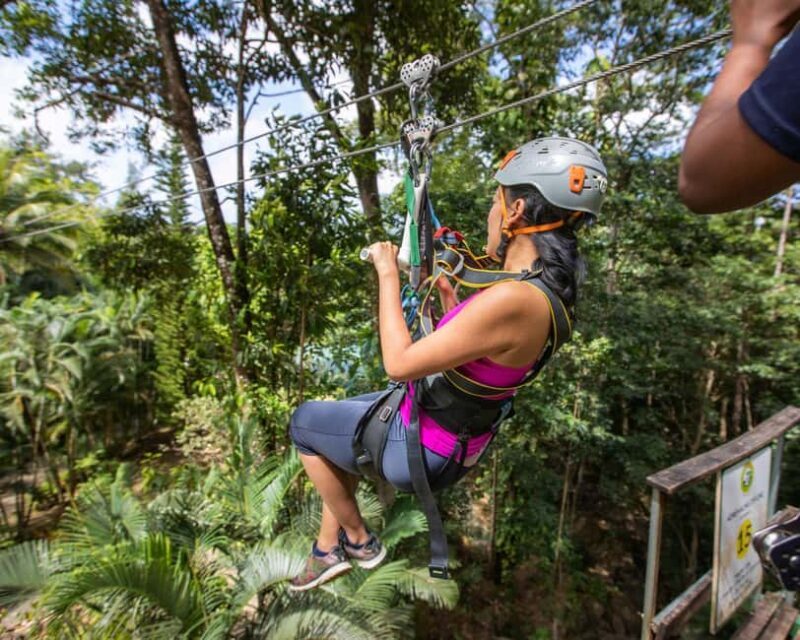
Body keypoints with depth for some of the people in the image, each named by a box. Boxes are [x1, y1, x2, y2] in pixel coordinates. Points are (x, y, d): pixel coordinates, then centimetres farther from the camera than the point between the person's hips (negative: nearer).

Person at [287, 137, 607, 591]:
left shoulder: (511, 300, -34)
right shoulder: (545, 287, -4)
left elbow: (399, 363, -29)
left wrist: (388, 275, -19)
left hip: (422, 449, -9)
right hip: (456, 428, 9)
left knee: (305, 423, 13)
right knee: (336, 416, 27)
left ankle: (358, 540, 30)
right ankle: (328, 548, 39)